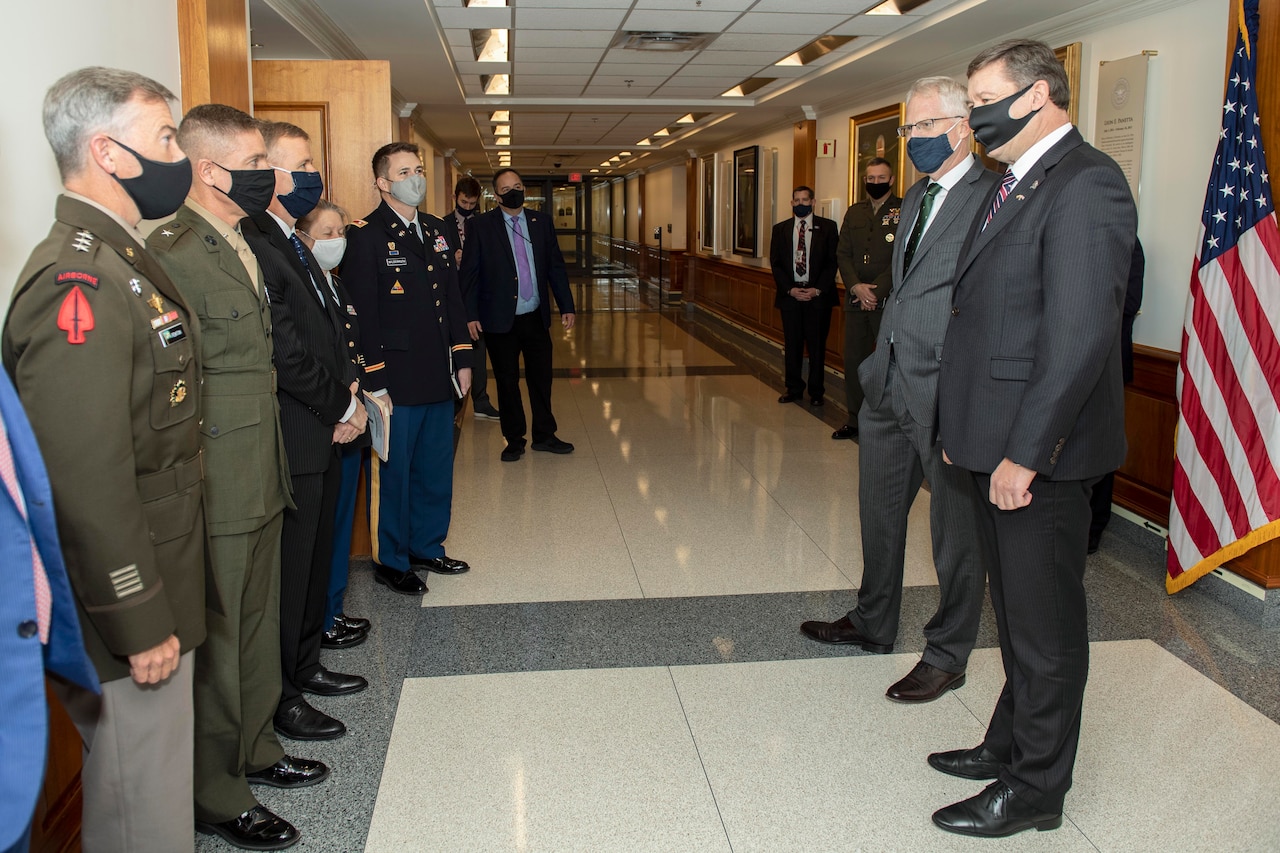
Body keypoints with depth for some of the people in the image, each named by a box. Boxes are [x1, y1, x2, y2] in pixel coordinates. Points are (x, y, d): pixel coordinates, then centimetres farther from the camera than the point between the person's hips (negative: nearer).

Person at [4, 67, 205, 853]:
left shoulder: (122, 260, 11)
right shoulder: (77, 283, -22)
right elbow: (87, 480, -26)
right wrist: (140, 624, -19)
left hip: (157, 589, 10)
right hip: (128, 611, -10)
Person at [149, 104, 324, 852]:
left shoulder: (243, 246, 12)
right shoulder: (175, 254, -19)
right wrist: (195, 486, -18)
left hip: (262, 479, 9)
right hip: (218, 489, -9)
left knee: (258, 625, 21)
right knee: (217, 642, 6)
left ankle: (255, 749, 39)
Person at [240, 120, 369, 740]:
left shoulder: (292, 242, 15)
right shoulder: (252, 244, -18)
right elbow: (284, 350, -22)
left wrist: (351, 397, 2)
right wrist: (340, 408, -12)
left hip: (325, 431, 10)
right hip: (291, 439, -10)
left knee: (316, 556, 19)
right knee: (289, 566, 2)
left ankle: (304, 665, 36)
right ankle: (279, 696, 18)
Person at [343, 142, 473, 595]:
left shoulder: (436, 230, 13)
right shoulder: (365, 236, -9)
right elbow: (363, 313, -13)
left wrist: (462, 360, 12)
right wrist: (374, 379, -16)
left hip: (438, 376, 7)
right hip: (396, 380, -7)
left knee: (435, 469, 16)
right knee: (392, 473, 6)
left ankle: (426, 547, 32)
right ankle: (390, 561, 21)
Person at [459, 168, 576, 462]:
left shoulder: (541, 222, 7)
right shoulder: (481, 225, -3)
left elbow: (556, 266, 9)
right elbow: (470, 273, -4)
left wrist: (566, 306, 6)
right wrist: (470, 314, -10)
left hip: (536, 317, 3)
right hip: (501, 319, -3)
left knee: (541, 378, 9)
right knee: (507, 382, 7)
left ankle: (544, 435, 24)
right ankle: (514, 440, 20)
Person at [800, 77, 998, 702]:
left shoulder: (993, 198, -13)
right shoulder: (916, 197, 16)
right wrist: (881, 361, 15)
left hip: (946, 392, -9)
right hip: (890, 386, 9)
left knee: (956, 530, 7)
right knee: (878, 513, 21)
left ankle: (947, 655, 23)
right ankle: (873, 623, 40)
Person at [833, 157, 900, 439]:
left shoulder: (904, 211, -2)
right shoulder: (854, 212, 14)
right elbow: (843, 254, 8)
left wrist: (876, 290, -13)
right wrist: (856, 287, -8)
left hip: (889, 300, -5)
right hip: (855, 299, 5)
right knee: (853, 360, 8)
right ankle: (855, 419, 18)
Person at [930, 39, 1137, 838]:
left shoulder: (1085, 184, -16)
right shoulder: (1017, 186, 15)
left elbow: (1080, 335, -23)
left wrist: (1023, 452, -22)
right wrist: (967, 430, 14)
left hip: (1042, 453, -9)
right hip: (1002, 447, 9)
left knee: (1045, 624, 5)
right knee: (1016, 612, 21)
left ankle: (1035, 789, 21)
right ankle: (1010, 744, 39)